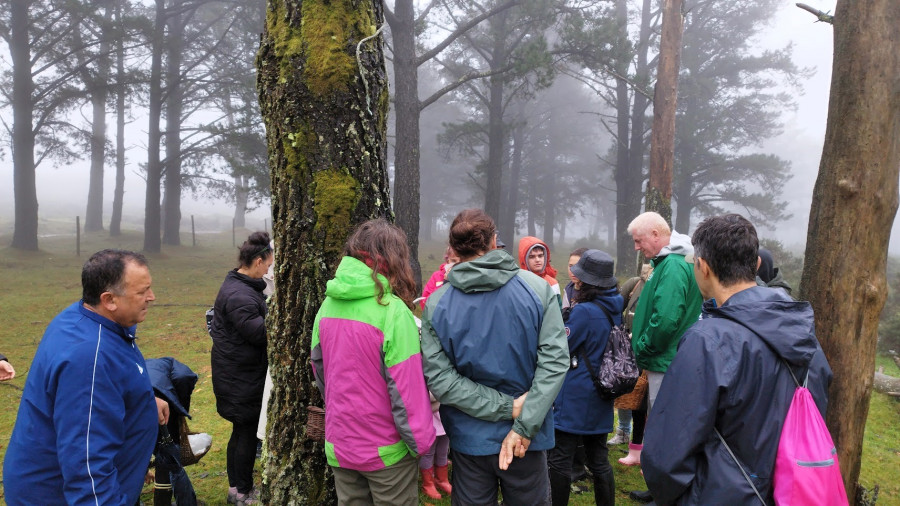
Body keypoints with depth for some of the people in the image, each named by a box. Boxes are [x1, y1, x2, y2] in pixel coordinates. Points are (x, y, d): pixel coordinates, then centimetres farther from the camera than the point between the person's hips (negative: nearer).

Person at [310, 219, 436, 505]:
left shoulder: (328, 305, -2)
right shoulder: (392, 310, -20)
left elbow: (319, 369, 9)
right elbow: (405, 387, -20)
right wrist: (420, 441, -8)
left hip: (338, 446, 5)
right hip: (385, 450, -5)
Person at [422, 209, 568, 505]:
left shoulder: (436, 305, -8)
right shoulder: (538, 289, -9)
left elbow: (438, 377, -14)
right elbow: (555, 360, -16)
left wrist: (506, 408, -14)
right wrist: (524, 425, -18)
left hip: (469, 439, 0)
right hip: (527, 438, 0)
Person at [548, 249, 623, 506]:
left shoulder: (584, 311, -21)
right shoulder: (615, 308, 3)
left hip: (575, 398, -8)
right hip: (600, 398, 8)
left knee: (559, 460, 3)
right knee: (599, 459, 16)